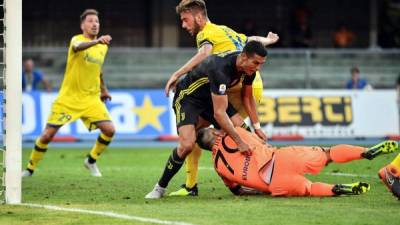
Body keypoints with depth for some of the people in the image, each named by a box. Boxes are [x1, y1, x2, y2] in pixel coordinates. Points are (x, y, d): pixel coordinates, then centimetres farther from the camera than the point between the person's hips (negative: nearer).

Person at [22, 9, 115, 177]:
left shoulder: (103, 47, 8)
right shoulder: (77, 39, -11)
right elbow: (78, 47, -38)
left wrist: (103, 89, 31)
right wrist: (96, 41, -56)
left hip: (91, 99, 5)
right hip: (68, 98, -5)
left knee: (109, 130, -12)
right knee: (47, 135, -6)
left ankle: (91, 161, 13)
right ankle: (30, 168, 15)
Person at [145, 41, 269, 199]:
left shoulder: (249, 68, -12)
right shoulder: (220, 69, -38)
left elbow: (247, 97, 9)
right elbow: (219, 113, -37)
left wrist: (257, 127, 8)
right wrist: (239, 142, -35)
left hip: (211, 97, 8)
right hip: (188, 97, -8)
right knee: (187, 145, -26)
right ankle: (160, 187, -8)